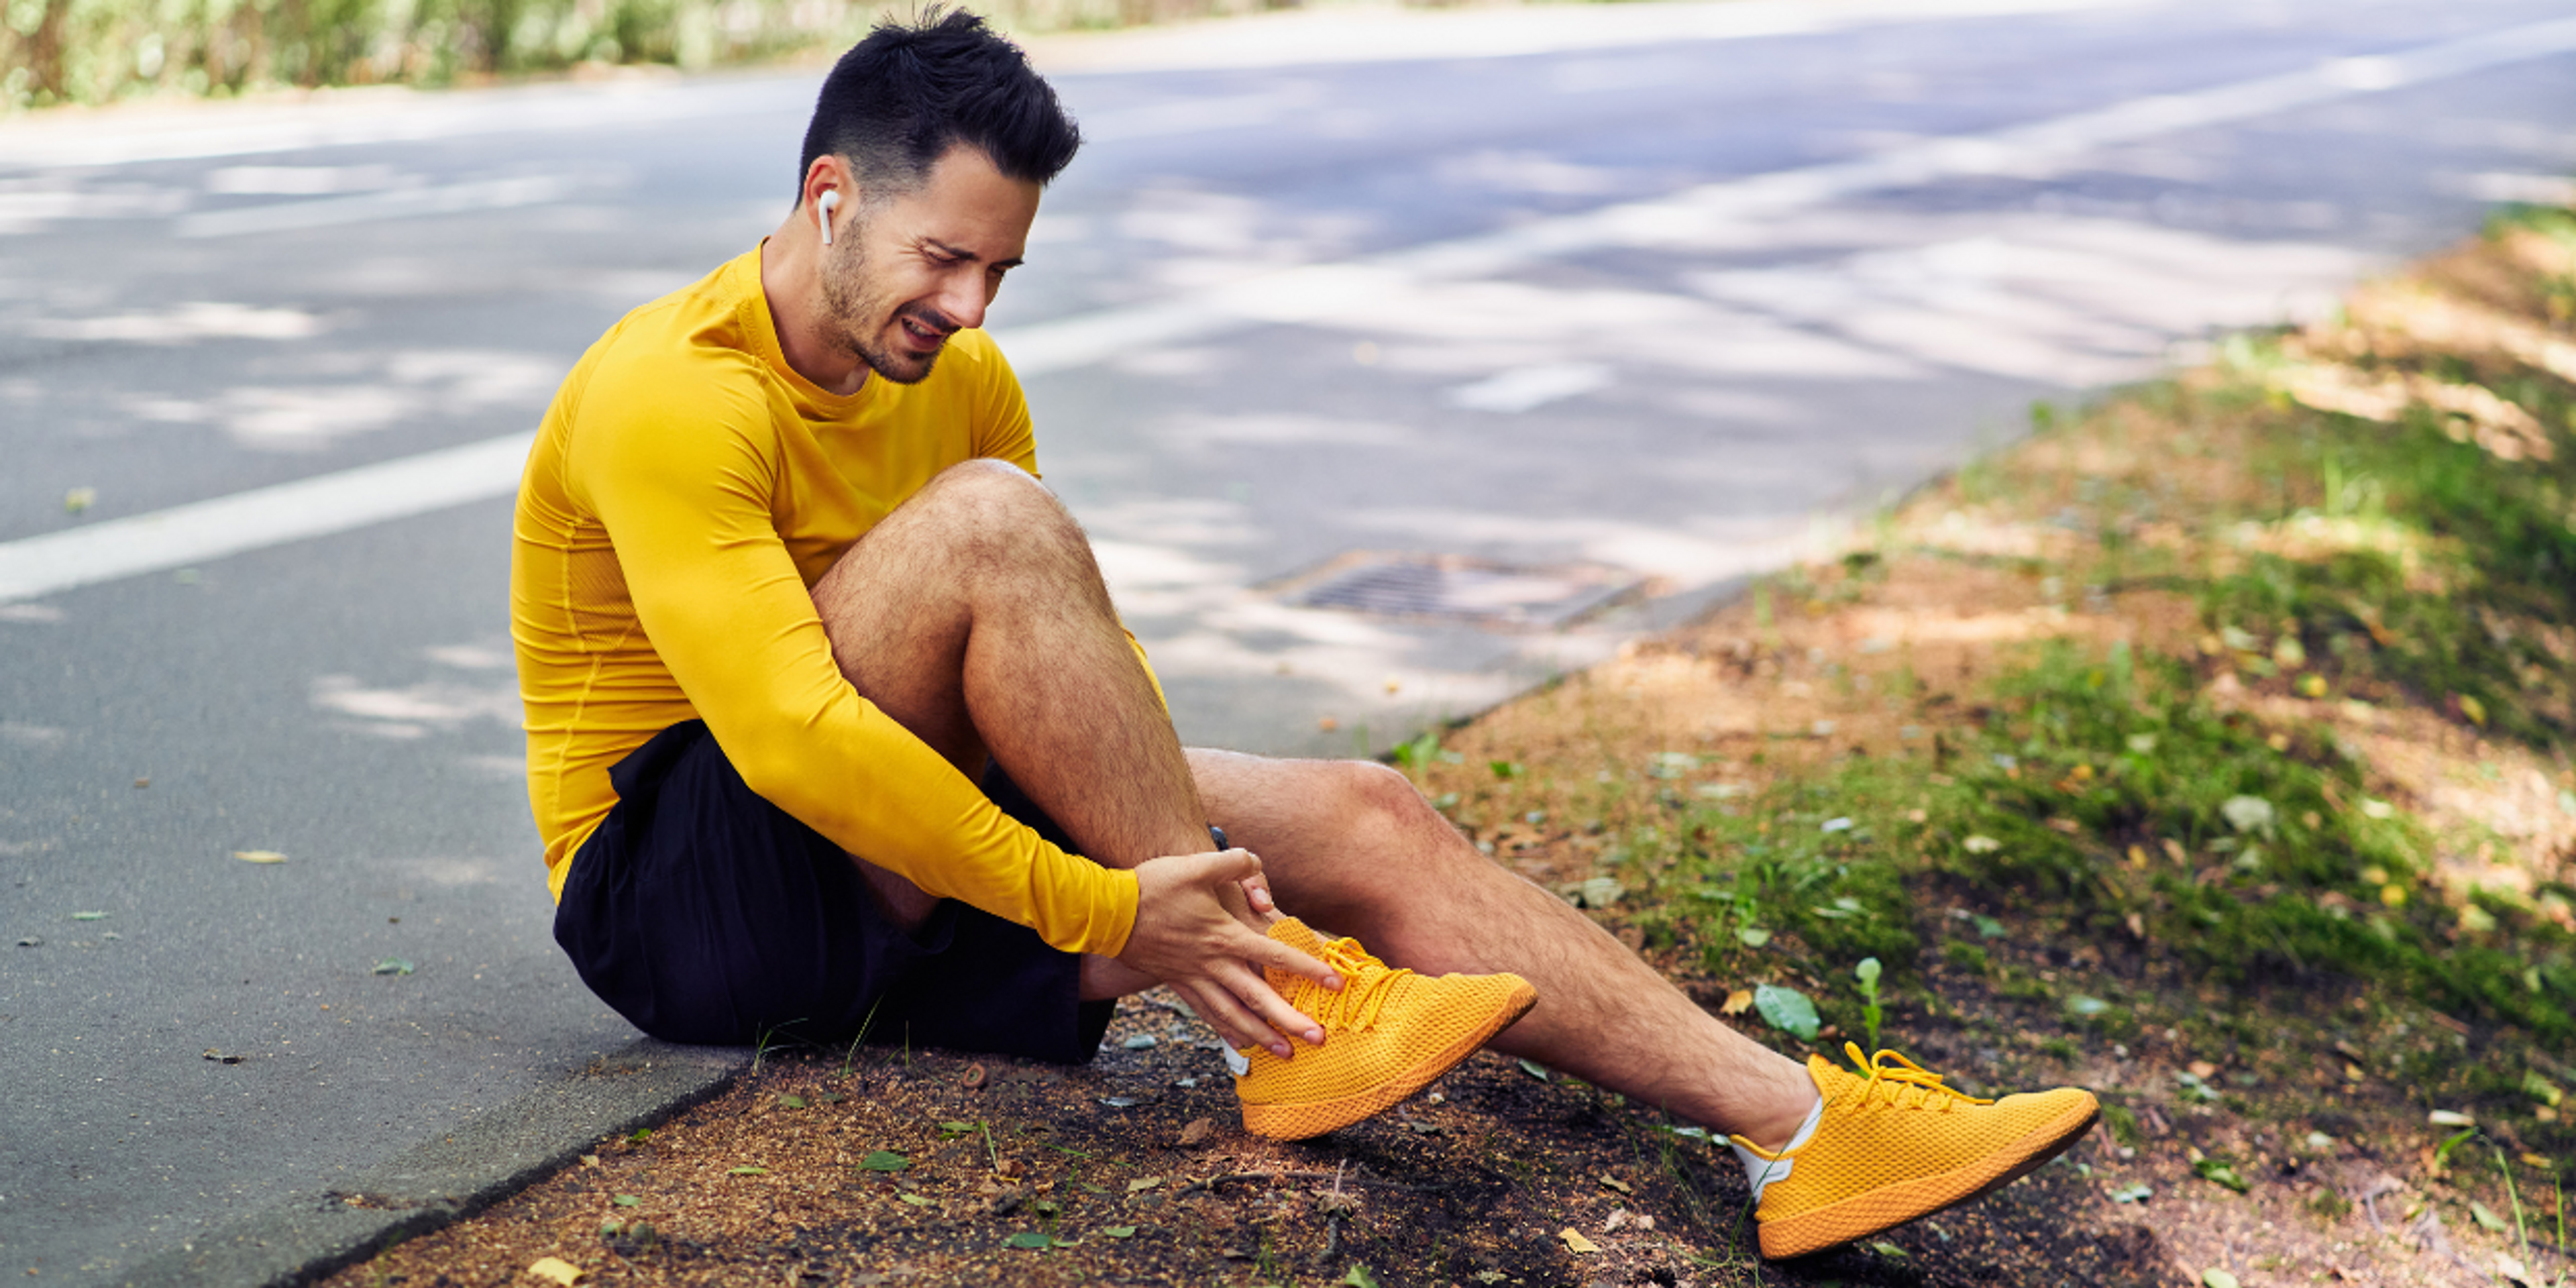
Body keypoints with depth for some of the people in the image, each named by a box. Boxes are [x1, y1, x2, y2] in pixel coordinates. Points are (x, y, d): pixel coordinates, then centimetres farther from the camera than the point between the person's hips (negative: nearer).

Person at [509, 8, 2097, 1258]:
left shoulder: (963, 380, 7)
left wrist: (1176, 843, -7)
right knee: (988, 522, -30)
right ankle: (1284, 1013, -24)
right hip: (680, 891, -7)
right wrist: (1102, 913, -30)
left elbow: (1072, 648, 13)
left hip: (905, 880, 7)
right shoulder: (673, 398, -20)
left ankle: (1796, 1125, -16)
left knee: (1363, 815, -11)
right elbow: (792, 738, -30)